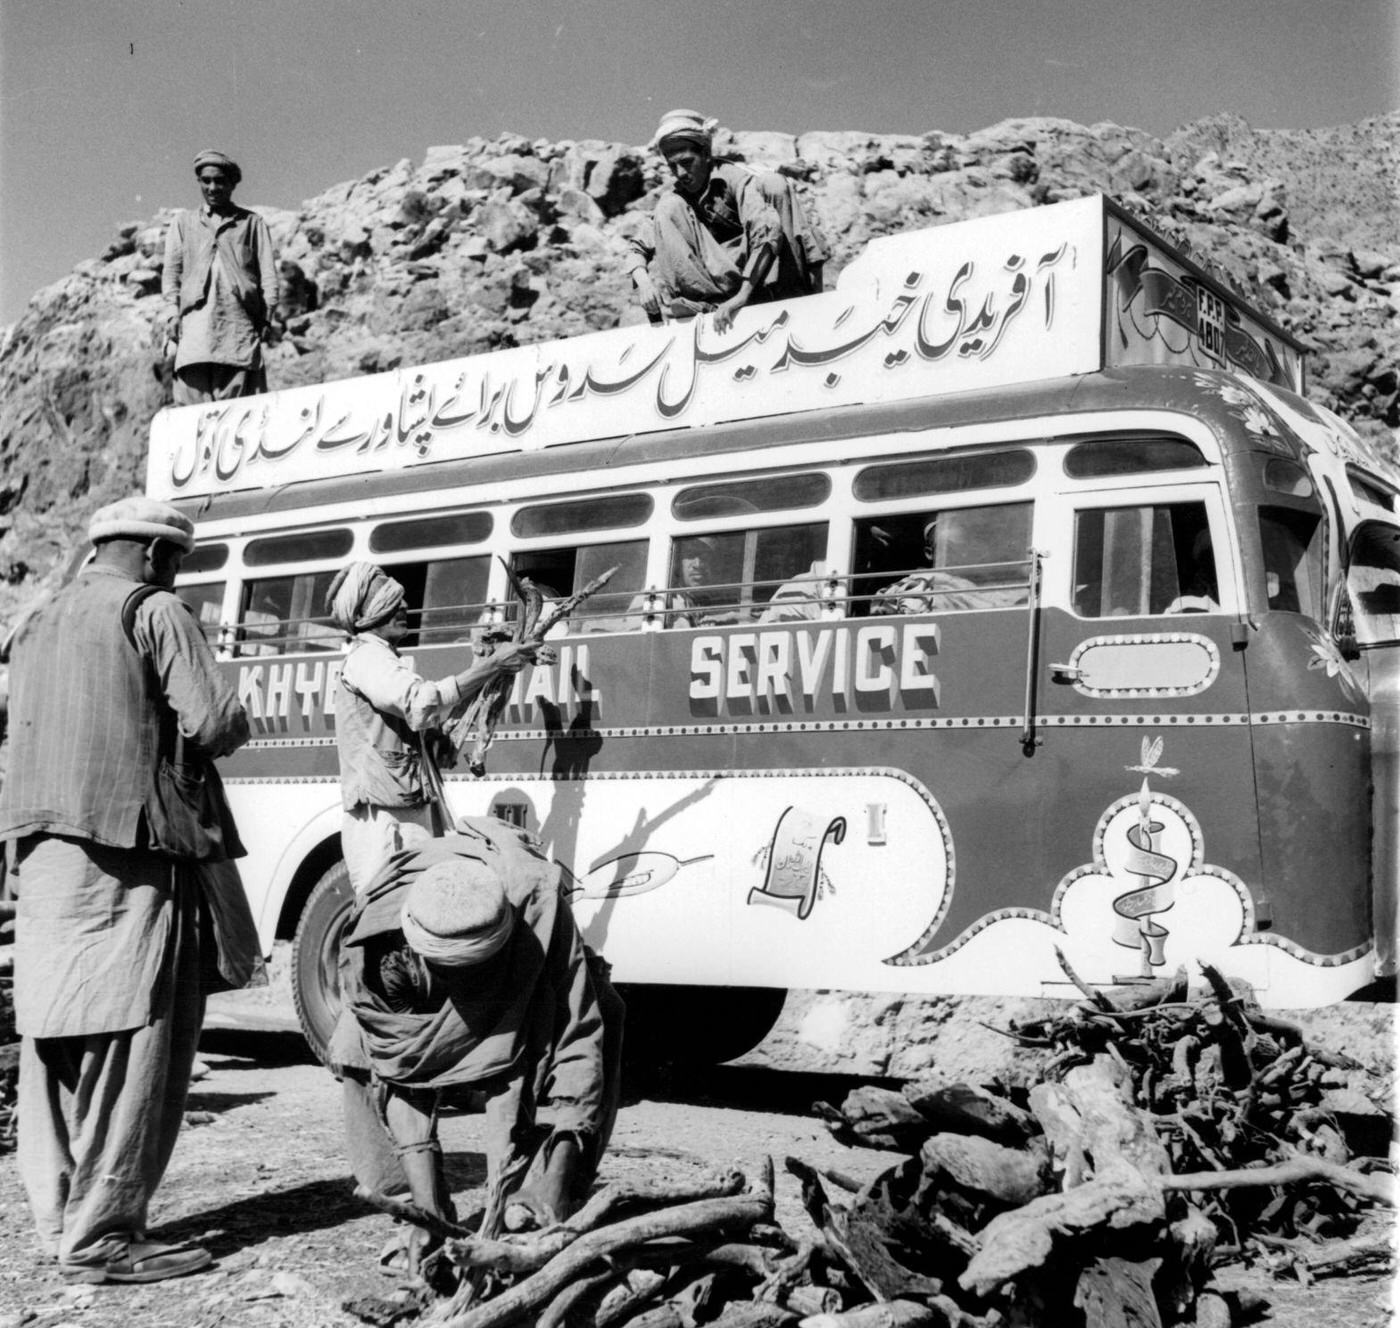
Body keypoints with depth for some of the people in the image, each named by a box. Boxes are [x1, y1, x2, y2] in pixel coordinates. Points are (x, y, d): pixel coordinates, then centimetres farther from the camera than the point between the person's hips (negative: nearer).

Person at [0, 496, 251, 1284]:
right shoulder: (154, 612, -3)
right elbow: (215, 723, -12)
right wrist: (234, 726, 10)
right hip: (126, 846, -8)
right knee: (132, 1042, -5)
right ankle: (101, 1235, -4)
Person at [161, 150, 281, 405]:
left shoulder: (252, 222, 21)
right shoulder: (183, 222, 25)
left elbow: (268, 272, 13)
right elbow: (171, 270, 17)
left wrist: (269, 316, 0)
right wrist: (172, 312, 2)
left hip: (239, 315, -1)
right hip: (195, 315, 1)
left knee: (236, 400, -13)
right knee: (193, 396, -14)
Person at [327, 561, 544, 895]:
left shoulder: (381, 659, 26)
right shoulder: (366, 656, -6)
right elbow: (422, 704, -23)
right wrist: (492, 665, -21)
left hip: (411, 816, 9)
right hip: (383, 821, -9)